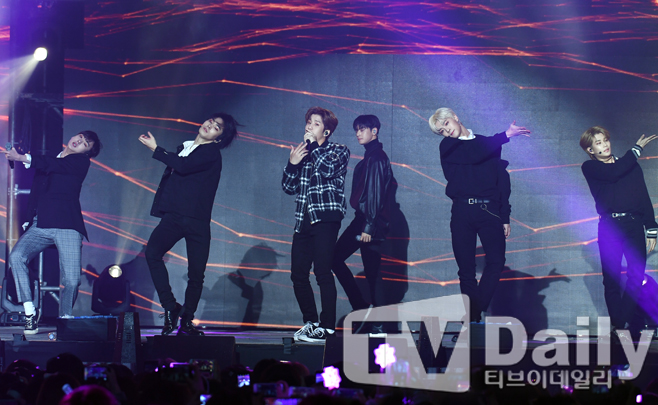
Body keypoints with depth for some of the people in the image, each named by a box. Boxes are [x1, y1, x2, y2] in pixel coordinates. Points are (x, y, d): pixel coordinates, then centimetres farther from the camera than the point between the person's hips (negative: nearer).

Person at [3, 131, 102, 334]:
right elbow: (35, 193, 22)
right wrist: (27, 220, 7)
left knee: (71, 280, -14)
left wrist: (24, 158, -14)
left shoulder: (81, 162, 10)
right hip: (40, 226, 3)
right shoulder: (46, 161, 23)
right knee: (16, 256, -24)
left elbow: (60, 166, -8)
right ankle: (30, 313, -18)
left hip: (66, 226, -3)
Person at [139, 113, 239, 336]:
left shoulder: (211, 154, -2)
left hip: (196, 219, -4)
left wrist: (156, 148, -7)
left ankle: (186, 321, 10)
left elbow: (183, 166, -16)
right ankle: (170, 307, -14)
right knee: (152, 252, -21)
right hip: (173, 216, 4)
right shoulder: (182, 148, 19)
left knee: (196, 273, -4)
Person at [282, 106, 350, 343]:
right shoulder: (303, 152, 20)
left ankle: (328, 328, -12)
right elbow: (289, 188, 16)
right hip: (304, 220, 6)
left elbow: (328, 169, -16)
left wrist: (313, 144, -5)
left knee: (322, 272, -13)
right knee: (298, 274, 4)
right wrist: (292, 163, -1)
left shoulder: (339, 151, 6)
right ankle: (311, 323, 17)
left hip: (326, 217, -6)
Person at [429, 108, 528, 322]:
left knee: (496, 261, -19)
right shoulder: (448, 147, 8)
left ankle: (476, 312, -17)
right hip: (462, 212, -1)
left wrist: (505, 217, 3)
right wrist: (506, 135, -10)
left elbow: (502, 180, 12)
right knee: (466, 270, -3)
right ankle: (472, 321, 2)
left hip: (489, 211, 1)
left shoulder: (488, 144, 16)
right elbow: (475, 155, -11)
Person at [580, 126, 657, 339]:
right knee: (612, 278, -2)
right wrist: (637, 149, 0)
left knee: (637, 275, -8)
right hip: (610, 226, -2)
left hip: (634, 224, 2)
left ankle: (621, 323, -3)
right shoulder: (590, 168, 7)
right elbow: (614, 173, -12)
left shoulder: (630, 165, 17)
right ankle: (618, 324, 5)